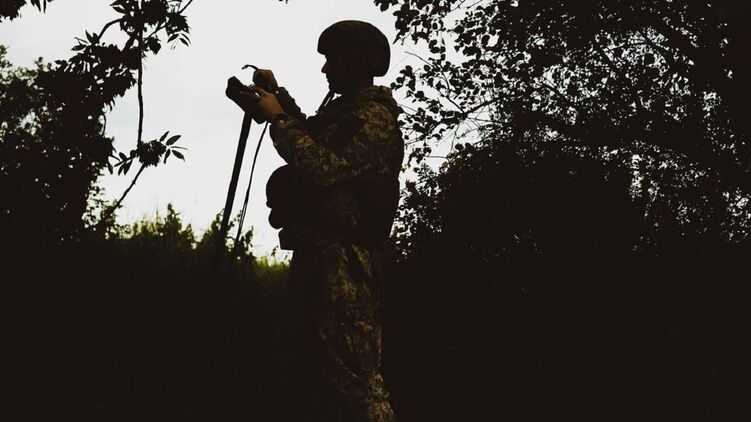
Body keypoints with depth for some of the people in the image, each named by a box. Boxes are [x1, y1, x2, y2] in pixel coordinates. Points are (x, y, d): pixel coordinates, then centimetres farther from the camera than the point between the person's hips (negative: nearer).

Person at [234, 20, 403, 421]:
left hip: (342, 260, -11)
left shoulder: (375, 117, -11)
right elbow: (311, 136, 38)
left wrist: (277, 118, -12)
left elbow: (324, 166, -22)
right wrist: (279, 95, 27)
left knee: (351, 371, -11)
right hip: (314, 252, 11)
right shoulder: (345, 109, 19)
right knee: (307, 359, 16)